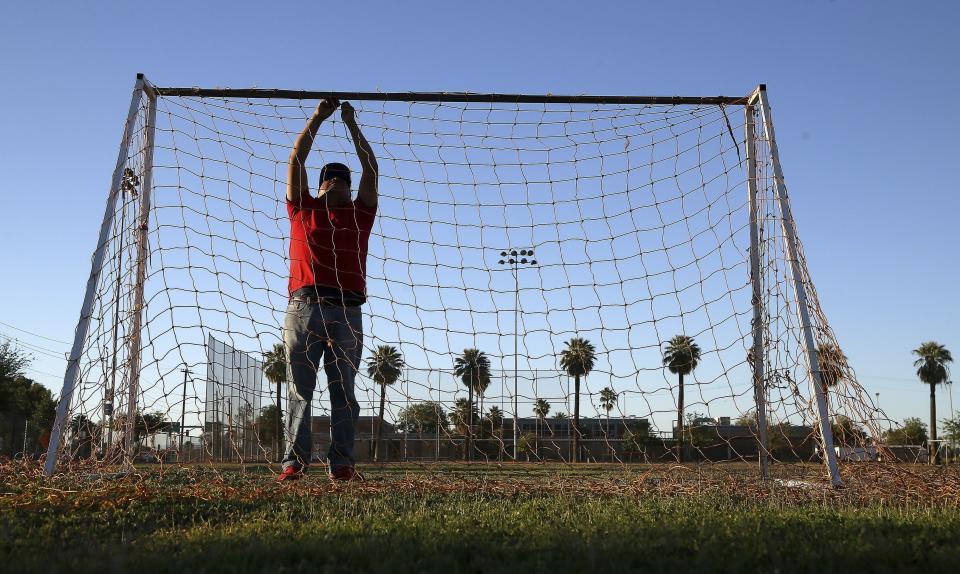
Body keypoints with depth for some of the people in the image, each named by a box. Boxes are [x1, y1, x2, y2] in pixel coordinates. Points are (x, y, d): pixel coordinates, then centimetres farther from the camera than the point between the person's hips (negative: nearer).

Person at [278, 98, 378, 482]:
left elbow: (370, 169, 18)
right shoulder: (302, 209, 19)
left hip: (347, 310, 1)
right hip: (303, 306, 0)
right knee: (299, 391, -2)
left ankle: (342, 464, -1)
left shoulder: (359, 213, 20)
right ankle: (294, 462, -3)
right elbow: (296, 162, 15)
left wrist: (351, 124, 21)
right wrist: (318, 117, 16)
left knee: (344, 392, -1)